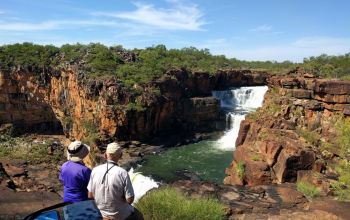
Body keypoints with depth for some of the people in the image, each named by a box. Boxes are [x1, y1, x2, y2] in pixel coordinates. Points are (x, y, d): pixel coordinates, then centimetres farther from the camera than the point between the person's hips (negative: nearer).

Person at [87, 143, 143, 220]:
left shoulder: (95, 171, -15)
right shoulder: (123, 173, -26)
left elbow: (90, 195, -5)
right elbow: (130, 199, -23)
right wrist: (122, 199, -3)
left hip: (100, 213, 5)